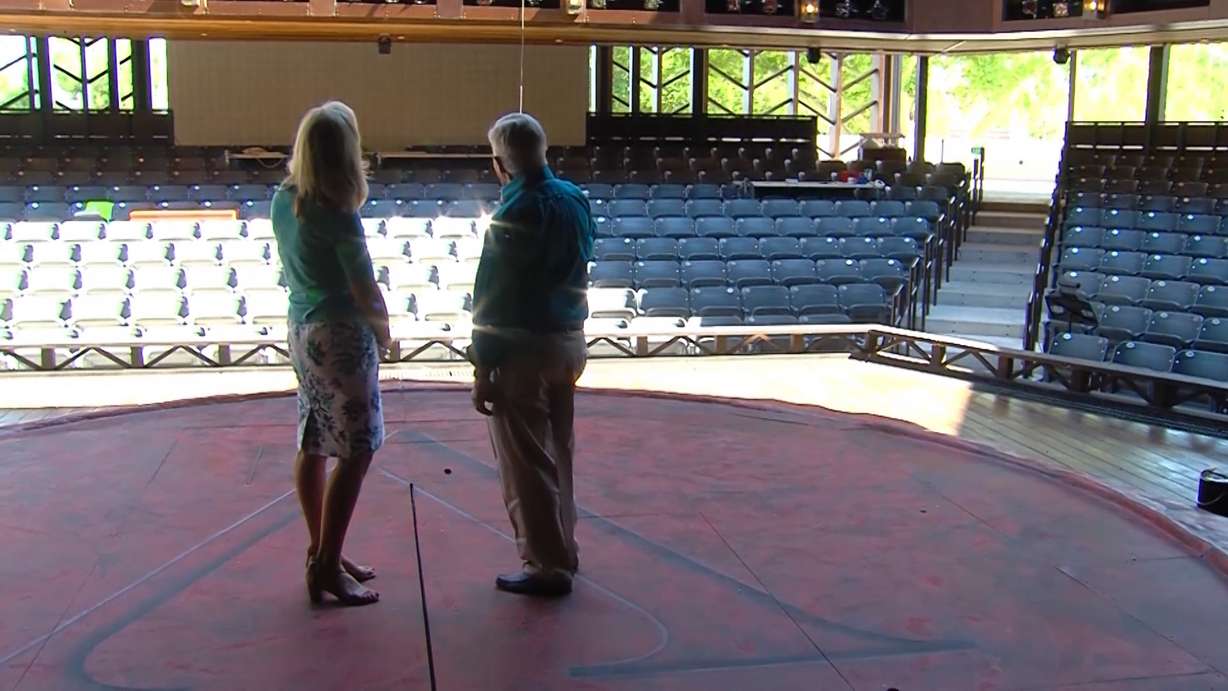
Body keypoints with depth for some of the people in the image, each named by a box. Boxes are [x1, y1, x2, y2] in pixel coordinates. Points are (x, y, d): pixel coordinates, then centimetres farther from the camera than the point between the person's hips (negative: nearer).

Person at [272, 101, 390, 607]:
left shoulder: (284, 200, 4)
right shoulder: (338, 217, -19)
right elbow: (365, 291, -15)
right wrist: (383, 329, 4)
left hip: (301, 329, 9)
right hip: (341, 337, -8)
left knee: (312, 447, 14)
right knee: (355, 453, -1)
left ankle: (322, 554, 26)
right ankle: (327, 568, 2)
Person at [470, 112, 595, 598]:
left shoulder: (516, 213, -17)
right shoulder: (575, 200, 5)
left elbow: (493, 296, -16)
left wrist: (482, 366, -13)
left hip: (523, 350, -8)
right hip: (569, 341, 8)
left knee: (526, 464, 2)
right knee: (558, 453, 19)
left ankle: (546, 566, 8)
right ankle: (562, 549, 29)